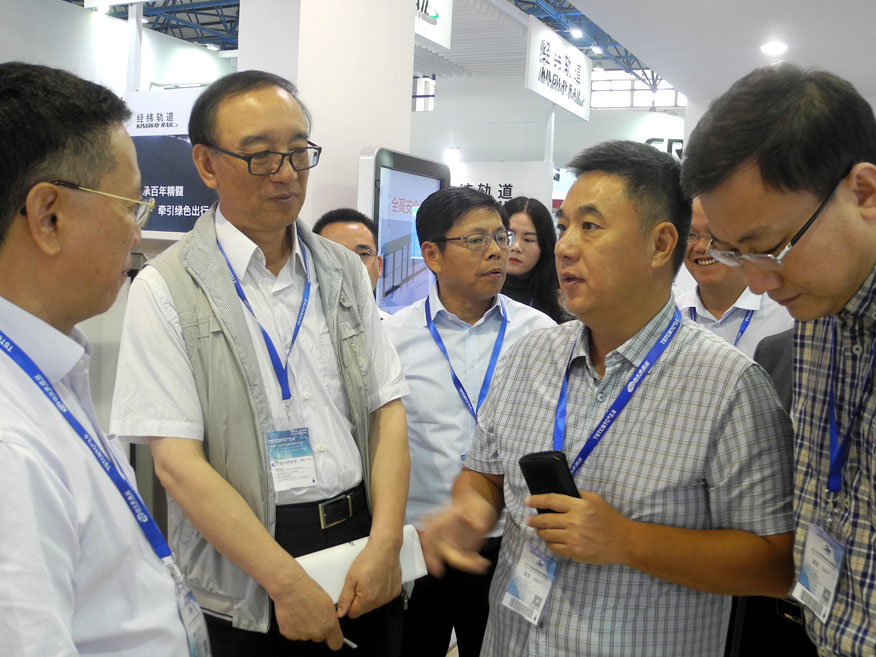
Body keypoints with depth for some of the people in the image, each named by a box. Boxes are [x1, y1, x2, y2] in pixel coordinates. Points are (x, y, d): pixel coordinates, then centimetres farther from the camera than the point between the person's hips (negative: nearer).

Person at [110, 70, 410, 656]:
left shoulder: (345, 271, 5)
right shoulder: (167, 291, -9)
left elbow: (387, 410, 3)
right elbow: (177, 462, -14)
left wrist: (386, 544, -8)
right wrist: (288, 584, -16)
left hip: (366, 553, 4)